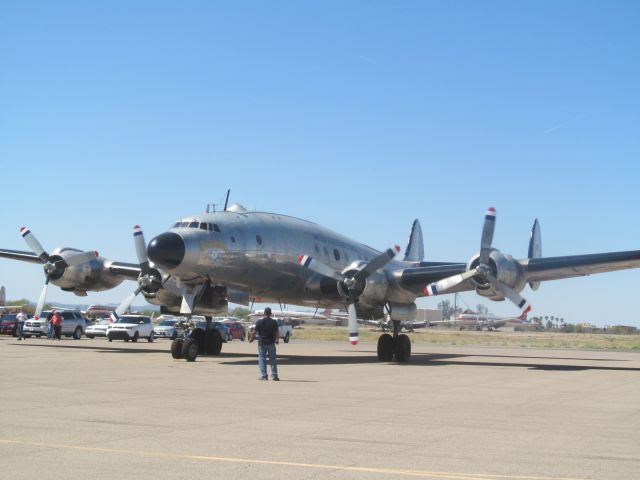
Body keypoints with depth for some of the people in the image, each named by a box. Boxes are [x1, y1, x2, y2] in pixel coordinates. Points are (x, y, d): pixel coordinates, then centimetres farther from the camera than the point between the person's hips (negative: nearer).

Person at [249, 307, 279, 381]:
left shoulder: (259, 322, -7)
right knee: (273, 359, 8)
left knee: (262, 359, 6)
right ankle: (274, 375, 7)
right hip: (271, 343, 1)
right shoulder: (274, 322, -4)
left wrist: (251, 339, 10)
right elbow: (276, 333, -2)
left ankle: (263, 375, 3)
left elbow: (254, 332, -7)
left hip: (262, 343, -1)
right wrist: (277, 340, 16)